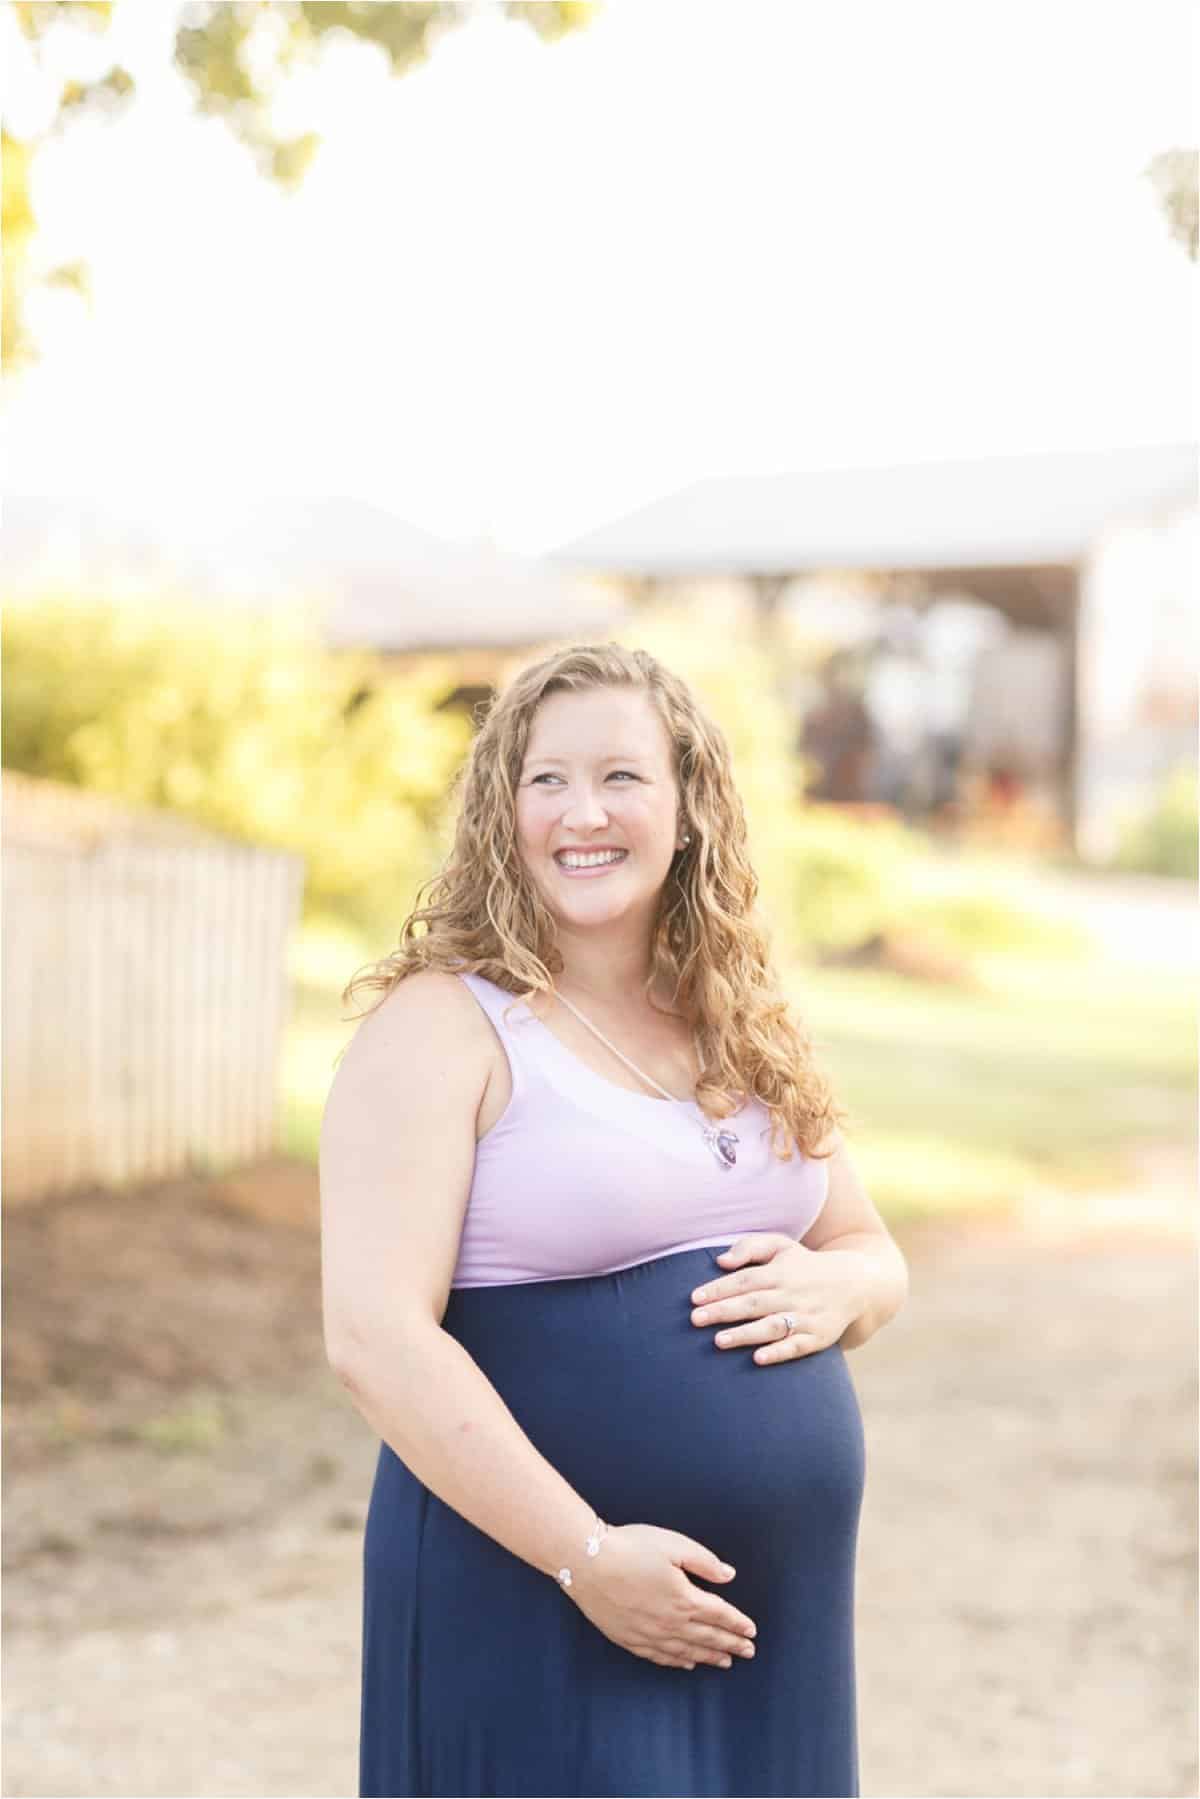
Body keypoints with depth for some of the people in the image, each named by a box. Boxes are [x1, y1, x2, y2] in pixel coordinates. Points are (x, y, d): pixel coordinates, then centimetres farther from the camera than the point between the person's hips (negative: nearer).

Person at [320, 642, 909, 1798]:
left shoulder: (748, 1031, 9)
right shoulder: (442, 1029, -10)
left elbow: (873, 1254, 17)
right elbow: (373, 1338, -18)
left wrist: (830, 1290, -6)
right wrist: (586, 1554, -21)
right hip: (533, 1594, -6)